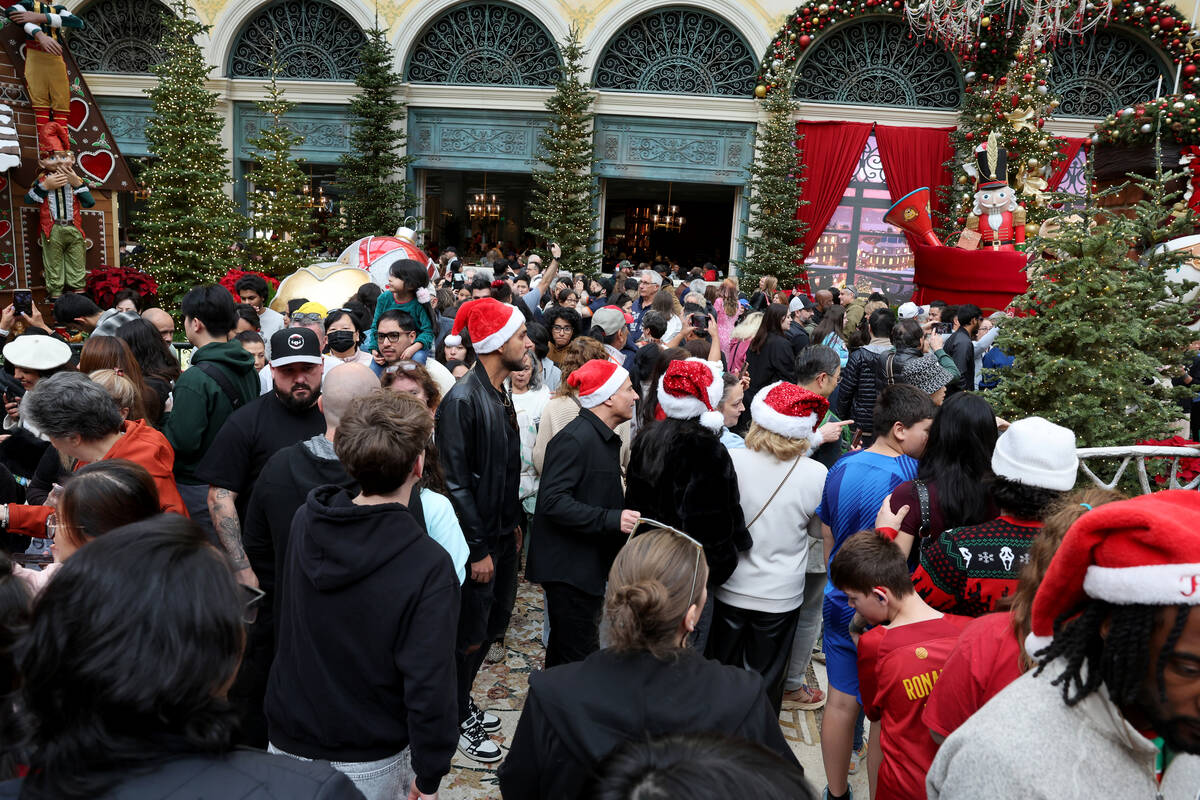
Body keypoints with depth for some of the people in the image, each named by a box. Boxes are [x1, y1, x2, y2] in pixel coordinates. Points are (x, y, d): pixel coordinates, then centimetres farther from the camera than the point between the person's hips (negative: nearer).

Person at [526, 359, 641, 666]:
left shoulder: (606, 439, 14)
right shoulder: (575, 438, -19)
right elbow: (552, 500, -27)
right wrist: (613, 519, -30)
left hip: (588, 564, 10)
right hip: (568, 568, -10)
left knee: (563, 651, 21)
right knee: (581, 660, -5)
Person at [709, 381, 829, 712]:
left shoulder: (732, 460, -19)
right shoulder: (816, 474, -19)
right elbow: (818, 529, -2)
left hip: (731, 589, 1)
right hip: (781, 596, 0)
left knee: (722, 669, 22)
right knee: (767, 677, 20)